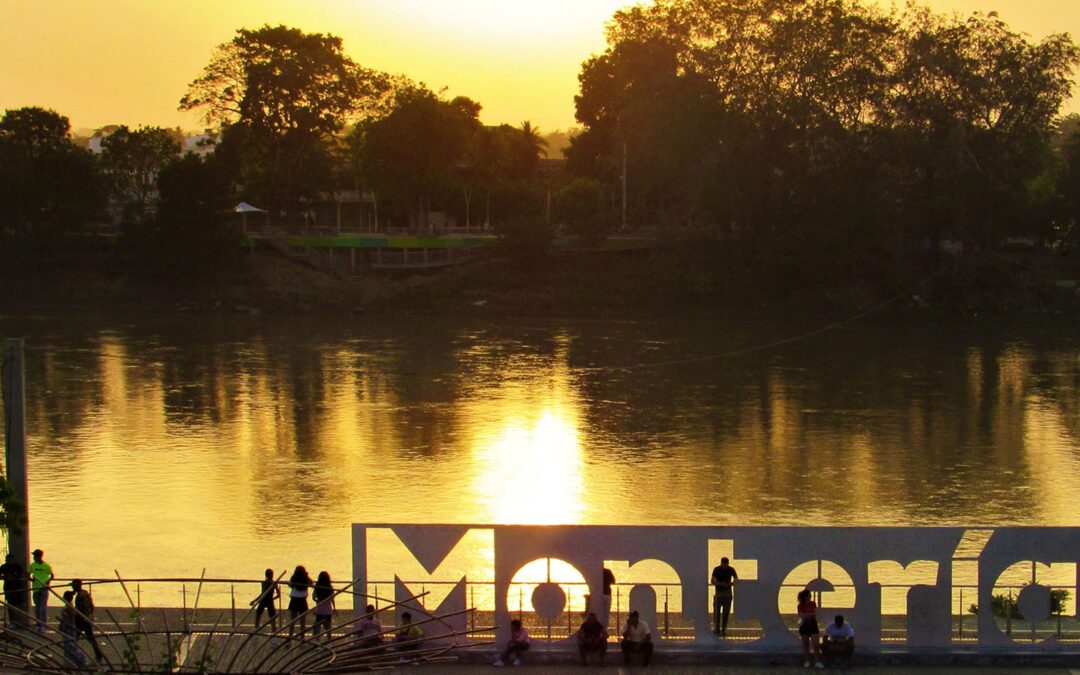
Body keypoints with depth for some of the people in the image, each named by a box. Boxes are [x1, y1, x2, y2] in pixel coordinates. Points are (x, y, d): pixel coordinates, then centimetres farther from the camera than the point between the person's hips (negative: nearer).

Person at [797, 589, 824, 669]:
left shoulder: (813, 604, 1)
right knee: (805, 644, 6)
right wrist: (811, 614, -13)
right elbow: (802, 616, -14)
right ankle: (806, 661, 13)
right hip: (804, 626, -1)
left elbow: (815, 614, -9)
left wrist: (806, 615, -15)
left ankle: (817, 661, -7)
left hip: (813, 625, 1)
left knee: (816, 644, -7)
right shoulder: (800, 606, -5)